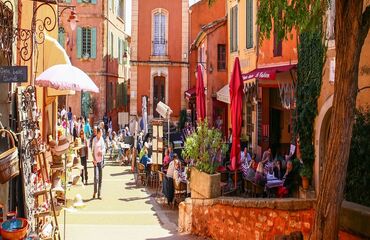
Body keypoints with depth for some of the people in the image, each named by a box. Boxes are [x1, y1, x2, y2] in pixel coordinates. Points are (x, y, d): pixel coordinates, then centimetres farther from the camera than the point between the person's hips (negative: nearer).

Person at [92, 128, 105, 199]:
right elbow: (93, 150, -5)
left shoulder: (102, 139, 7)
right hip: (96, 160, -5)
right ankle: (95, 191, 5)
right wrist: (94, 160, -12)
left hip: (101, 160, 5)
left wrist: (102, 152, -9)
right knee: (96, 177, -14)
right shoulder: (94, 139, -6)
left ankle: (99, 194, 14)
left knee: (100, 177, 7)